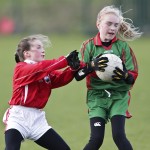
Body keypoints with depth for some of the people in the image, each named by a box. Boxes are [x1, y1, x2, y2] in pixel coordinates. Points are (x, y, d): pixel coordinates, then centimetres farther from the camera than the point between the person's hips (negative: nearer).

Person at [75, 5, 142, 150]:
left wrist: (125, 75, -24)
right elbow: (78, 75, -7)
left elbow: (133, 76, 0)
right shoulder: (88, 46, -1)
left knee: (119, 136, -14)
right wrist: (92, 66, -26)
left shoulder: (123, 46, -1)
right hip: (96, 96, 0)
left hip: (119, 96, 0)